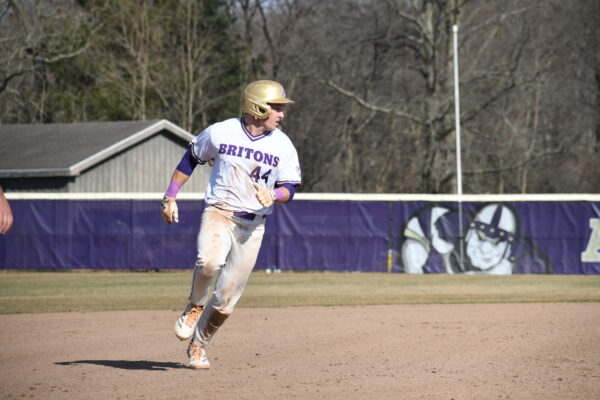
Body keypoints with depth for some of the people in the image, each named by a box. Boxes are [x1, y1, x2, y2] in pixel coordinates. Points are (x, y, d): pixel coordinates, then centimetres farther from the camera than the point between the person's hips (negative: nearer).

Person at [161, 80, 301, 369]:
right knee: (209, 261, -34)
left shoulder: (283, 146, 0)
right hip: (218, 213, -2)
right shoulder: (220, 133, -4)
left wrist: (272, 195, -21)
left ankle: (198, 345, 23)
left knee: (227, 297, 0)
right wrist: (170, 196, 9)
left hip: (252, 225, 2)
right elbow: (191, 159, 11)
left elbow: (289, 188, 2)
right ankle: (195, 306, -3)